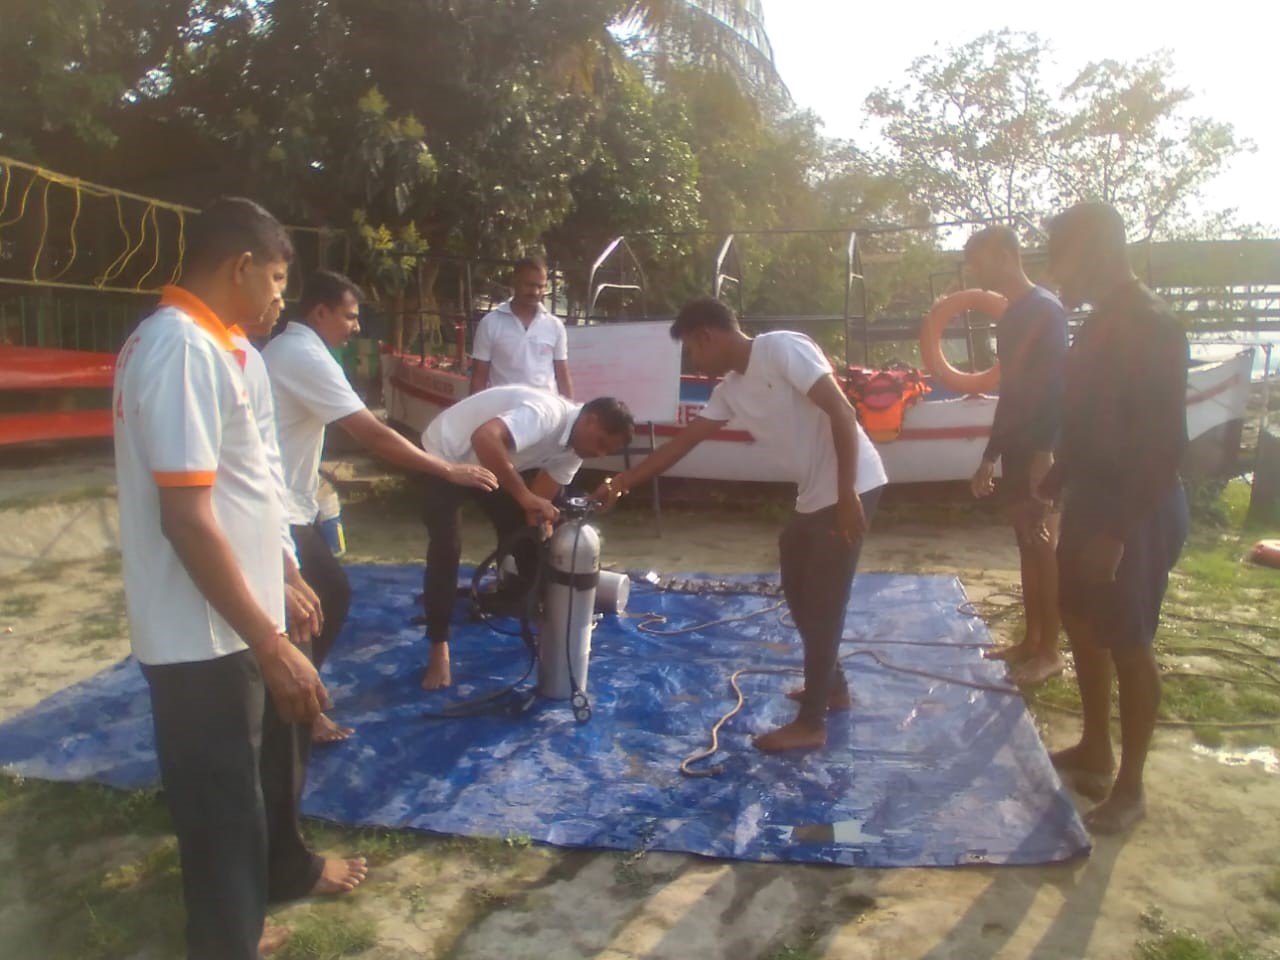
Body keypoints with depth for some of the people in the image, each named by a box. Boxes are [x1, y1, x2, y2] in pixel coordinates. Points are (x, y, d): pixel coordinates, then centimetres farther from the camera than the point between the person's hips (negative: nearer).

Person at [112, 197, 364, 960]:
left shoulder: (195, 342, 10)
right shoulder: (184, 349, -22)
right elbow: (186, 518, -27)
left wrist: (278, 581, 24)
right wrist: (272, 643, -25)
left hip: (235, 623, 10)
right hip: (207, 636, -10)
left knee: (266, 756, 29)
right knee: (223, 798, 7)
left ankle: (286, 870, 52)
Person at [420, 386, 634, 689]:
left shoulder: (573, 447, -8)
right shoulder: (547, 414, -35)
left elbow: (542, 497, -4)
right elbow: (484, 438, -51)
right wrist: (524, 496, -49)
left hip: (490, 464, 8)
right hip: (447, 456, -8)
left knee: (525, 536, 4)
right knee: (446, 551, -13)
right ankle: (439, 650, -1)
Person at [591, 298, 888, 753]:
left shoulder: (783, 349, -16)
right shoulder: (729, 391, 9)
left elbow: (842, 415, -20)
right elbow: (681, 443, 11)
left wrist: (847, 497, -23)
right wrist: (622, 482, 9)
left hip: (851, 488, -9)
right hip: (813, 496, 9)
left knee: (822, 600, -4)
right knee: (801, 591, 19)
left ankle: (811, 722, 7)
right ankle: (833, 686, 36)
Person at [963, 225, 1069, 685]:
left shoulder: (1046, 309, -12)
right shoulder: (1010, 316, 15)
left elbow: (1056, 387, -19)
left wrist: (1045, 452, -24)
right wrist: (989, 457, 19)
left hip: (1039, 451, -9)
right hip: (1015, 449, 9)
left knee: (1045, 548, -1)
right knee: (1027, 547, 13)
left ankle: (1050, 651, 9)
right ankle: (1031, 640, 23)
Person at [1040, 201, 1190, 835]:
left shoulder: (1151, 326, -20)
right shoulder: (1102, 322, 9)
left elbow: (1165, 443, -24)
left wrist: (1117, 531, -24)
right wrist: (1051, 488, 19)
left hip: (1137, 512, -10)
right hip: (1092, 499, 10)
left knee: (1129, 646, 2)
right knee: (1082, 623, 18)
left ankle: (1129, 787, 19)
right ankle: (1094, 753, 35)